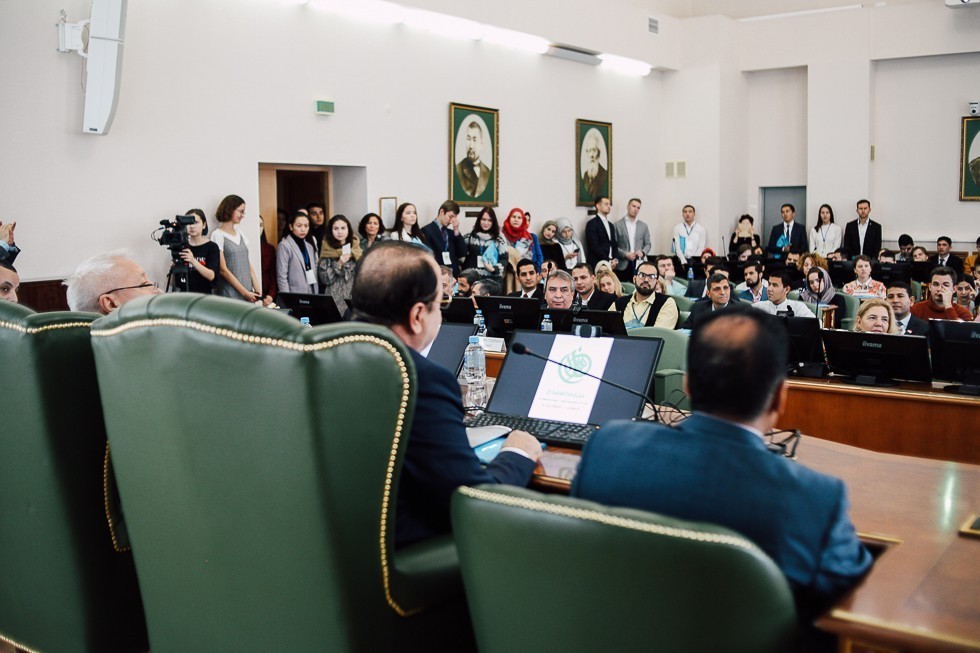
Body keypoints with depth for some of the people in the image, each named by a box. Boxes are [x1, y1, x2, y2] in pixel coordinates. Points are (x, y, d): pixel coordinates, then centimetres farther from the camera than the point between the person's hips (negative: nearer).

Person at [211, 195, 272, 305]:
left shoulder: (240, 234, 15)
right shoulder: (218, 236, -3)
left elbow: (249, 266, 12)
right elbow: (223, 270, -9)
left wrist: (258, 292, 1)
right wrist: (245, 292, -12)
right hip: (229, 296, -6)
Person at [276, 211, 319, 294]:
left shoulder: (309, 246, 15)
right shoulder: (284, 246, -5)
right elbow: (282, 277, -9)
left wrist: (316, 293, 10)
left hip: (312, 293, 6)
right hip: (294, 296, -6)